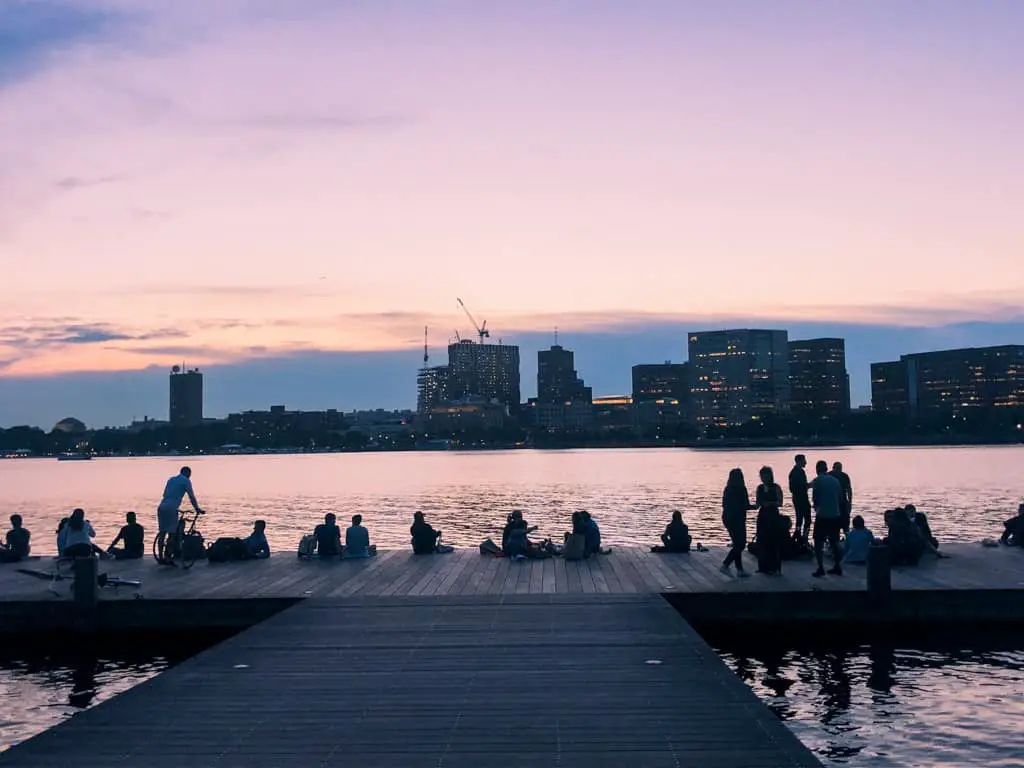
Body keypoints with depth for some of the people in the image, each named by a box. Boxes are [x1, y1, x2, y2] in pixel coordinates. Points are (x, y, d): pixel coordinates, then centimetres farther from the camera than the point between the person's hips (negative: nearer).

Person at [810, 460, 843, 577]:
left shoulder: (817, 481, -8)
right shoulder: (835, 480, 7)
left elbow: (815, 498, -8)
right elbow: (840, 498, 10)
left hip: (822, 515, -5)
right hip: (835, 515, 5)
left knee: (818, 543, 1)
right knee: (834, 542, 17)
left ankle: (821, 568, -5)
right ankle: (837, 567, 19)